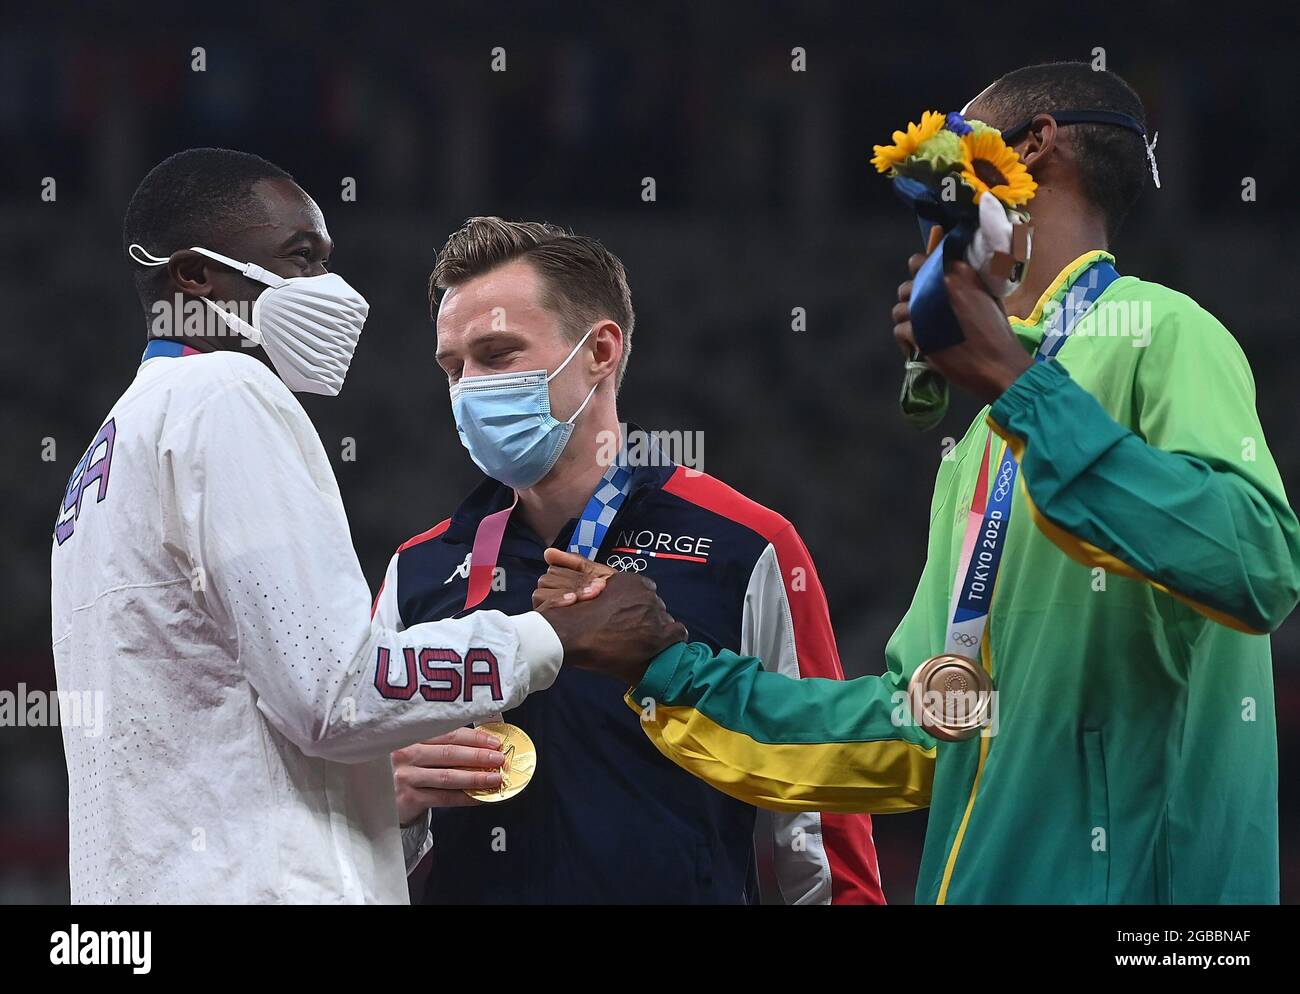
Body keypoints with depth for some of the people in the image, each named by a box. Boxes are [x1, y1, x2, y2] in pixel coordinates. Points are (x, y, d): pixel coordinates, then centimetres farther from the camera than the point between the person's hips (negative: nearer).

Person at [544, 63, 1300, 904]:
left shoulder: (1157, 332, -6)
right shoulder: (982, 446, 19)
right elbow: (917, 733, 17)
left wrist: (1020, 385, -21)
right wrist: (663, 669, 15)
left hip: (1139, 876, -8)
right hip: (987, 876, 8)